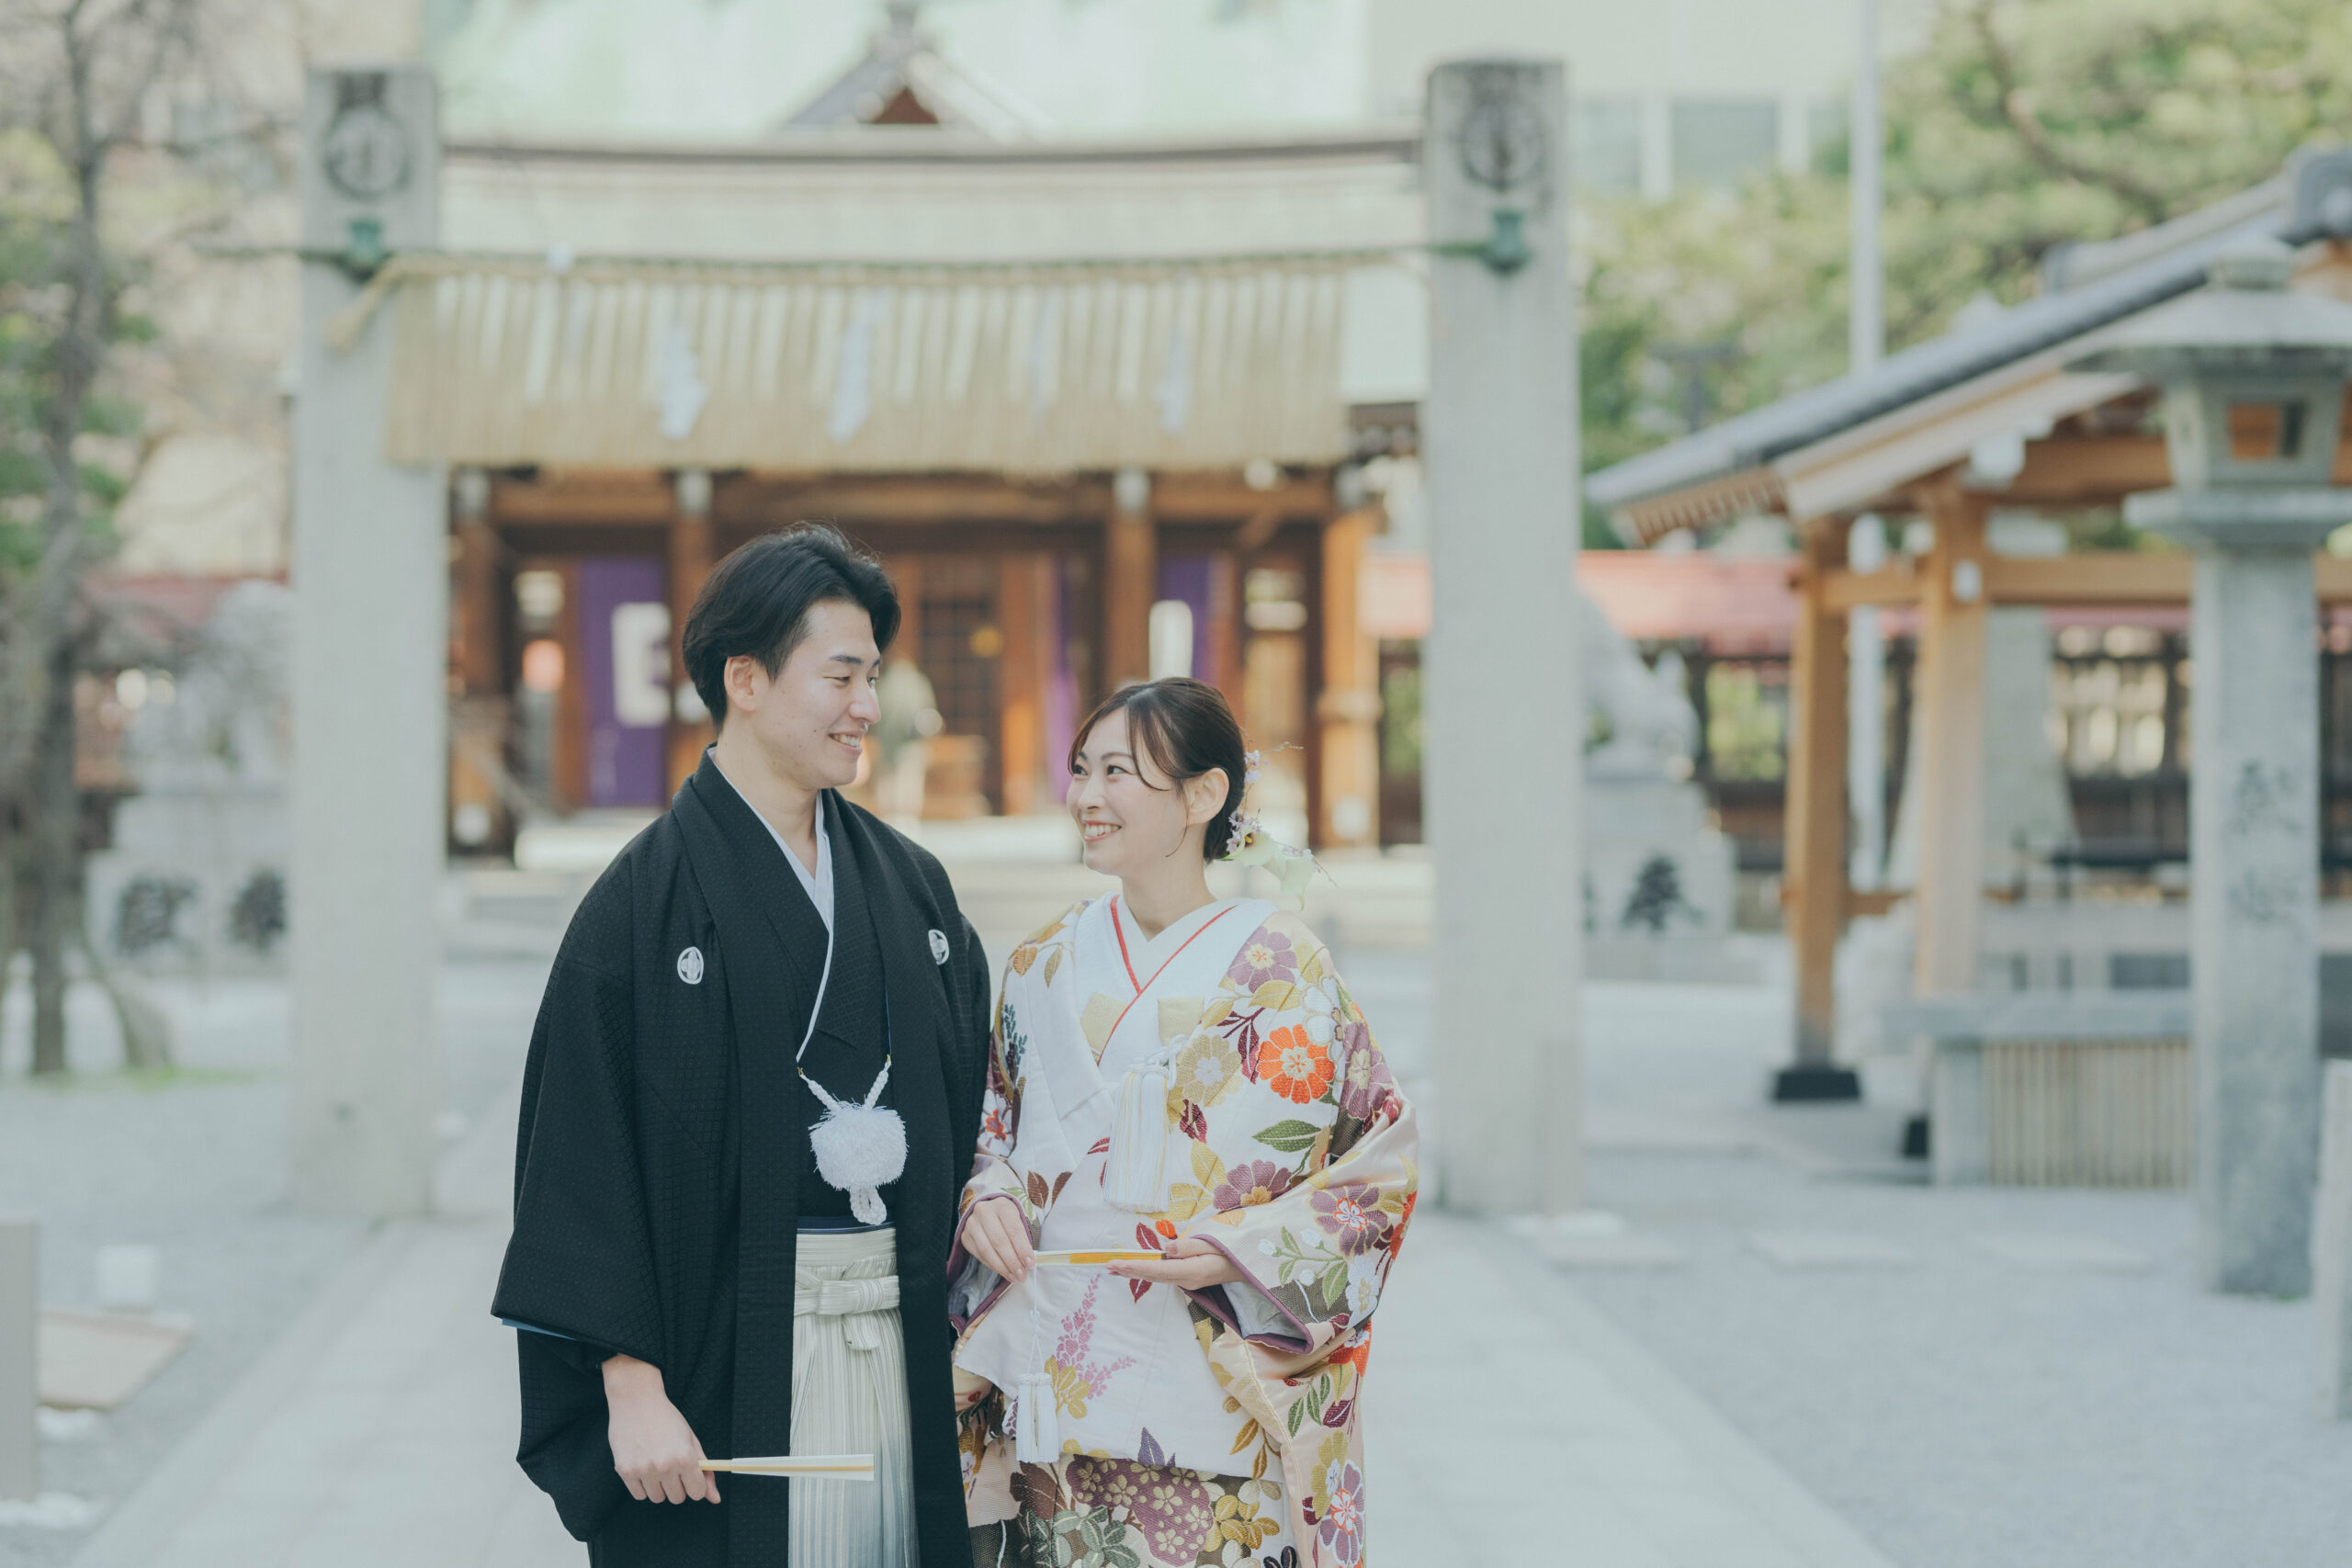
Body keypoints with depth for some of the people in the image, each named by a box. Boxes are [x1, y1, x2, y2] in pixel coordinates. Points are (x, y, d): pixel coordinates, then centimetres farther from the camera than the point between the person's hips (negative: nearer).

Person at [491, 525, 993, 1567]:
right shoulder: (648, 896, -7)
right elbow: (585, 1158, -11)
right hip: (724, 1354, -5)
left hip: (901, 1349, 5)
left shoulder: (911, 885, 10)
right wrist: (632, 1385, -17)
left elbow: (969, 1120, 14)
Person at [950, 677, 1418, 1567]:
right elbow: (995, 1131, 20)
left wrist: (1242, 1249, -16)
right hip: (1056, 1386, 4)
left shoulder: (1281, 969, -6)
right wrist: (987, 1200, -1)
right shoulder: (1045, 968, 9)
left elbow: (1380, 1165, -4)